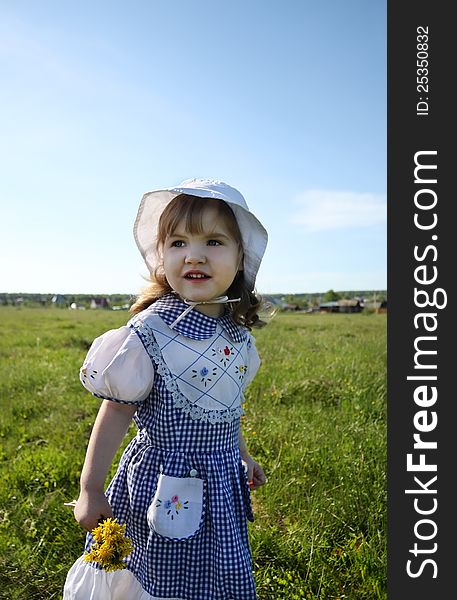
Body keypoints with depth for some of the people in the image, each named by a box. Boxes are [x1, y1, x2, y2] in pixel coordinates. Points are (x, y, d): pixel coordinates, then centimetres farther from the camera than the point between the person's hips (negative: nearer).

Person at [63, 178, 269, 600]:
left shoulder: (238, 335, -4)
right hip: (166, 491, -5)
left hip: (222, 486, 6)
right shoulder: (151, 331, -22)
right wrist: (90, 490, -11)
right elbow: (117, 408, -16)